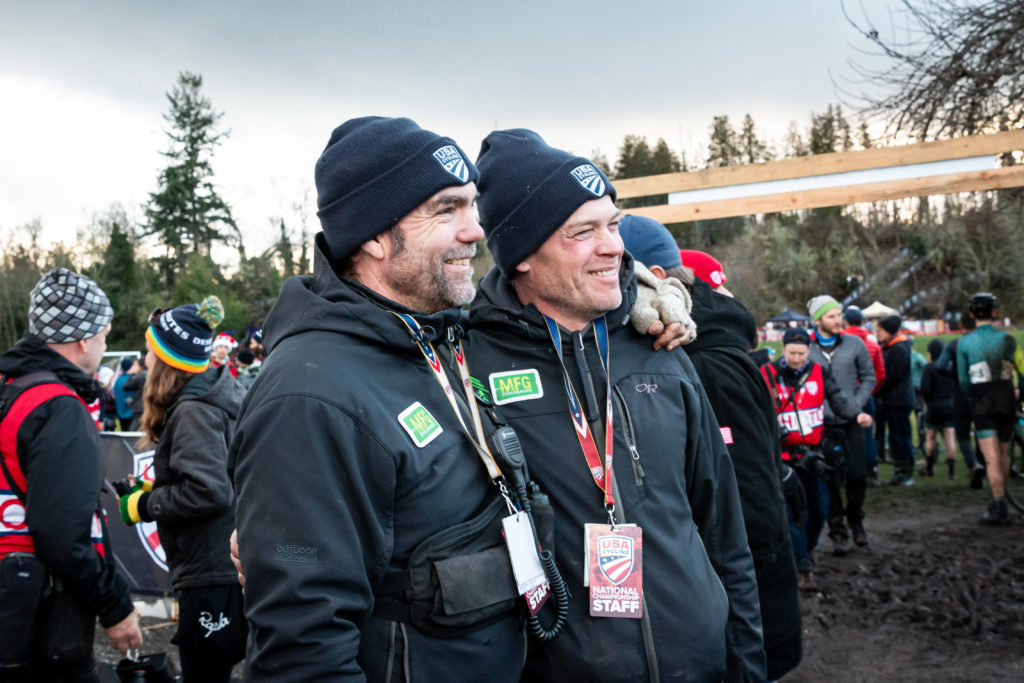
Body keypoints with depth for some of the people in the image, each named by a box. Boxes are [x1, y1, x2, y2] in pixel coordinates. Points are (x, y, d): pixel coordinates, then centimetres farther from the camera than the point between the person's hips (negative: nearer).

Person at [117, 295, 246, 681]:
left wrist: (145, 505, -11)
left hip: (212, 580, -10)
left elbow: (208, 491, -25)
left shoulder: (192, 412, -16)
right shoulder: (221, 398, 12)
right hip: (231, 567, 10)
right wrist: (156, 487, 13)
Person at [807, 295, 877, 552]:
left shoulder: (854, 344, 3)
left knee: (857, 476, 5)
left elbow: (869, 377, 10)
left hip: (852, 422, 2)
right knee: (830, 480, -1)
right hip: (822, 425, -2)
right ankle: (838, 532, 11)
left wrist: (856, 405, -3)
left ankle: (856, 521, 29)